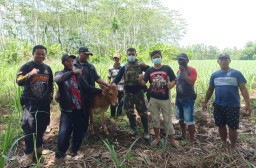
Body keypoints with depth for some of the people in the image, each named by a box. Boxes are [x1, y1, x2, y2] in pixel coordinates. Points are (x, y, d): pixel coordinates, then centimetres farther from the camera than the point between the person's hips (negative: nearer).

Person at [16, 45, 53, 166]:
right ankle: (28, 154, -3)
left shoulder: (48, 69, 10)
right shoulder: (26, 67, -3)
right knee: (29, 126, -16)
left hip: (44, 103, 5)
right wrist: (30, 74, -32)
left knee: (41, 127, 12)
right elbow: (18, 81, -17)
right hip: (29, 102, -4)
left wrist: (50, 97, 13)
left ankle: (37, 149, 31)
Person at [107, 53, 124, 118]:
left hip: (122, 89, 0)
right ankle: (112, 116, 20)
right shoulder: (111, 68, 2)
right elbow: (109, 79, 7)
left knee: (120, 103, 8)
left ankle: (118, 116, 23)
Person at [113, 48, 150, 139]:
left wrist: (145, 66, -24)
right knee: (129, 112, 11)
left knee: (142, 112, 2)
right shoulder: (124, 67, 6)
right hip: (128, 93, 3)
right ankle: (133, 128, 31)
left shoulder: (140, 65, 1)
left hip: (138, 92, -2)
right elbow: (118, 77, 3)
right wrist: (114, 83, -18)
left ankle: (146, 131, 14)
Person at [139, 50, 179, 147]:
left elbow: (174, 80, -1)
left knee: (167, 119, 6)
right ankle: (157, 137, 30)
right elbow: (144, 83, -2)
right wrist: (140, 79, -23)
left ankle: (171, 139, 20)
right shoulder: (149, 70, 2)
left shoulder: (167, 68, -3)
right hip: (153, 99, 2)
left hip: (165, 99, -2)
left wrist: (171, 84, -23)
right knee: (155, 119, 12)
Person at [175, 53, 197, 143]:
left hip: (188, 98, -7)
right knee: (180, 118, 18)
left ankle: (192, 139, 6)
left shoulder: (192, 70, -9)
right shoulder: (179, 70, 11)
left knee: (189, 120, -6)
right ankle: (183, 134, 36)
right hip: (178, 98, 7)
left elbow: (191, 82, -24)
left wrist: (183, 71, -22)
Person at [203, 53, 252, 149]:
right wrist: (205, 102, 12)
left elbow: (243, 89, -5)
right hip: (218, 106, 3)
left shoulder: (236, 73, -3)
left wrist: (248, 103, -13)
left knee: (232, 128, 5)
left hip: (233, 106, -3)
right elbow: (210, 90, 12)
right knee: (221, 126, 14)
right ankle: (224, 143, 35)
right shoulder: (214, 75, 6)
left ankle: (232, 148, 24)